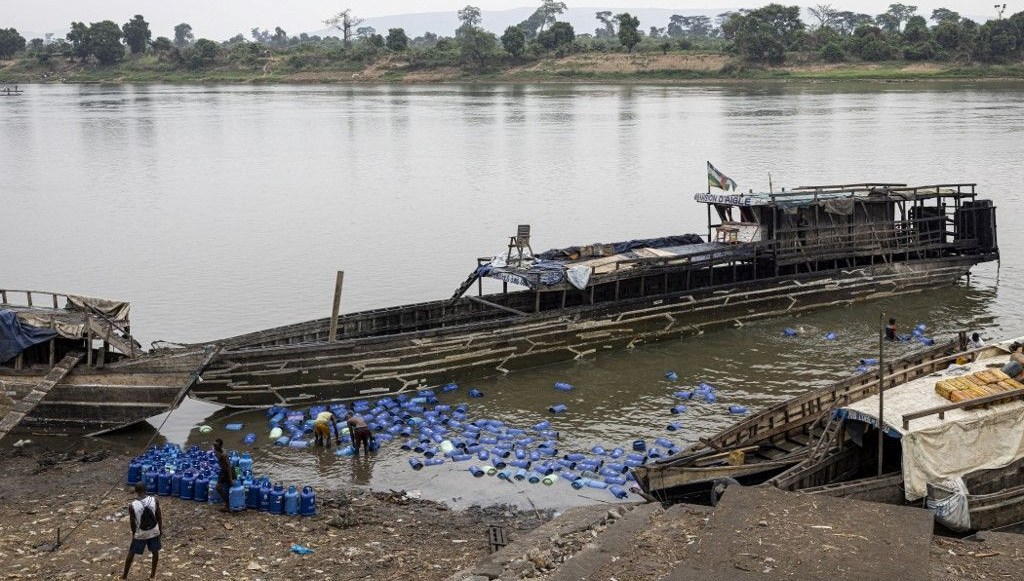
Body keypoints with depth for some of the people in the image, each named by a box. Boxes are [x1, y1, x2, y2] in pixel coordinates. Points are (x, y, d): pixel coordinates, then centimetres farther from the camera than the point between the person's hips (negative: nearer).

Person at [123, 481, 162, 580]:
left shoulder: (132, 506, -22)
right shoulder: (154, 501, -17)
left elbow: (132, 523, -9)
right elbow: (159, 517, -6)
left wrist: (134, 534, 9)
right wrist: (160, 529, 10)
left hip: (140, 534, -1)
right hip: (154, 531, 1)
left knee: (131, 553, 18)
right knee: (155, 551, 23)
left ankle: (124, 576, 29)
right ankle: (153, 573, 35)